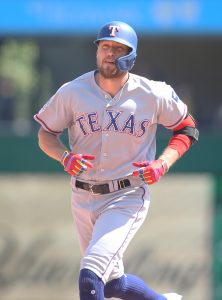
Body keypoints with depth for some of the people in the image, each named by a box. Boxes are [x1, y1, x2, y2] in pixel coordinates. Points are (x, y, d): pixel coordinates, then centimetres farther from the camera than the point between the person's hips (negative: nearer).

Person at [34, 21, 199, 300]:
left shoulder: (153, 95, -7)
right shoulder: (72, 92, -5)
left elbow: (187, 129, 7)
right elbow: (45, 134, 5)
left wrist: (162, 164, -11)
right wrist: (65, 157, -17)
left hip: (127, 198, -4)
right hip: (83, 199, 4)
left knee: (90, 276, -22)